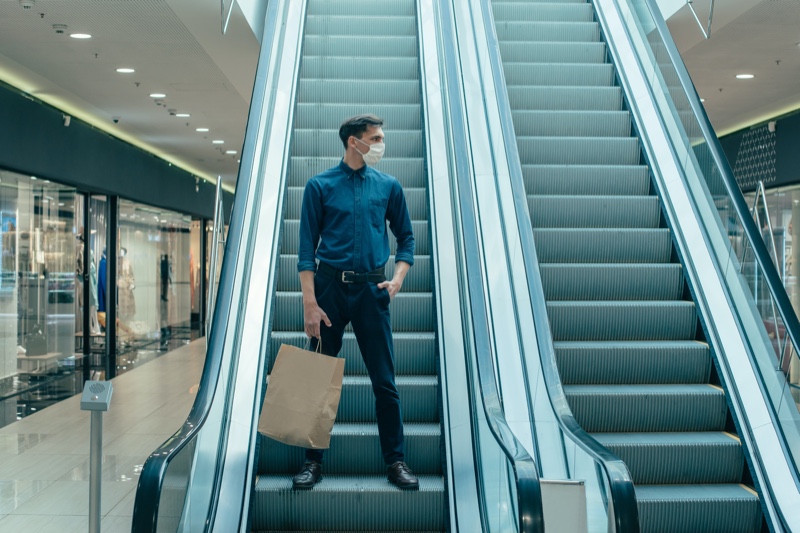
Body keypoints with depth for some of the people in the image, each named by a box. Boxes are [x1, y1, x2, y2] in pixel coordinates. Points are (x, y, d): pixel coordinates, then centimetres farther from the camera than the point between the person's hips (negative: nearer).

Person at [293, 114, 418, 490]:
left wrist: (397, 280, -3)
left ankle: (395, 461, 14)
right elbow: (307, 248, -3)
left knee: (385, 381, 3)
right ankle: (313, 461, 18)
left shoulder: (388, 186, 8)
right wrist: (310, 303, -10)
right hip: (329, 287, -1)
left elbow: (406, 238, 14)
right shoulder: (320, 186, 1)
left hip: (371, 289, 1)